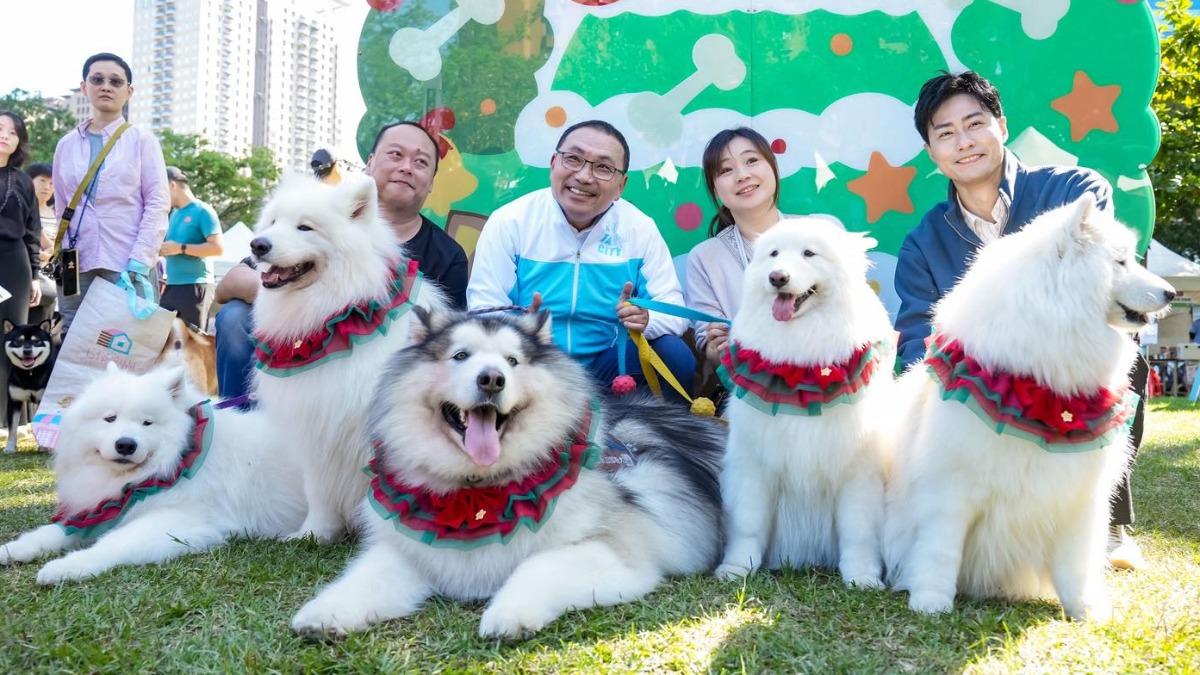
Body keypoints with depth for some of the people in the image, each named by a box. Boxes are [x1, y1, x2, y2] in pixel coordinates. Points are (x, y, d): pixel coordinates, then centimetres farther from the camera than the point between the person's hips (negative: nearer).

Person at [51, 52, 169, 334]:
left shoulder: (142, 140, 5)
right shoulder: (66, 144, 14)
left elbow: (158, 203, -3)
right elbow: (61, 208, 17)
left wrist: (139, 262, -13)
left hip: (129, 266, -3)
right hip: (77, 267, 3)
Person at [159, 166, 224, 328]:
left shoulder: (202, 211, -6)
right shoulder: (174, 214, 17)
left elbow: (218, 247, -15)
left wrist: (181, 248, -16)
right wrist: (162, 248, 6)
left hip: (195, 286, -8)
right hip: (172, 286, 8)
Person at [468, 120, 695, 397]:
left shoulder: (640, 229, 0)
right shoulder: (508, 222, -5)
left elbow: (674, 309, 0)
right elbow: (484, 312, -7)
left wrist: (647, 319, -25)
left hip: (609, 365, 2)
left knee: (674, 356, -23)